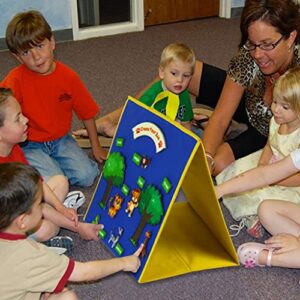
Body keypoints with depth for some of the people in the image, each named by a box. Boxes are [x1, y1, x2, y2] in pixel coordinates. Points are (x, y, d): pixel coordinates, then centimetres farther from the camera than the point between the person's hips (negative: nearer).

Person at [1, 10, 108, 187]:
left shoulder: (68, 76, -9)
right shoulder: (16, 80, -19)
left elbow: (87, 114, 2)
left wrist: (96, 147, 9)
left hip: (60, 140, 4)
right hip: (30, 145, -4)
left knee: (87, 176, -14)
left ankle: (51, 165, 11)